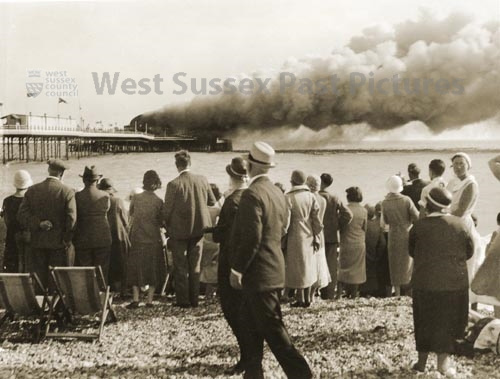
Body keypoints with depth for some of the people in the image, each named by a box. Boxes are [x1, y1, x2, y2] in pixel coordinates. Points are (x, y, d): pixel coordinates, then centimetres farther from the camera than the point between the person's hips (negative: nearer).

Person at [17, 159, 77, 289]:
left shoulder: (32, 190, 3)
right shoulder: (67, 192, -8)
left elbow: (22, 215, -4)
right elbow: (71, 218, -14)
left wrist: (38, 224, -8)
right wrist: (67, 239, -4)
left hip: (37, 243, 3)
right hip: (58, 243, -3)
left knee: (40, 280, 10)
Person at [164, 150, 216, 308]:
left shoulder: (173, 185, -17)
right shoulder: (202, 180, -6)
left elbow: (167, 211, -12)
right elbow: (212, 201, 7)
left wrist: (168, 226, 6)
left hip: (179, 230, -4)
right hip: (198, 229, 4)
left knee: (180, 267, 9)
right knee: (195, 265, 15)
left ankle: (183, 300, 12)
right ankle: (194, 299, 20)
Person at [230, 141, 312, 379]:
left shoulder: (252, 194, -19)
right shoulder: (278, 193, 9)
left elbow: (251, 238, -23)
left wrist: (237, 269, -16)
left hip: (258, 272, -10)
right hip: (272, 269, 10)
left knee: (273, 329, -4)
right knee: (252, 323, 19)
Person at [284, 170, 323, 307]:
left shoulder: (288, 198, -13)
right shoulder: (311, 197, -1)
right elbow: (317, 220, 0)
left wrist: (282, 240, -3)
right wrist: (316, 238, 8)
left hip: (295, 238, -4)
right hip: (309, 237, 4)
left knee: (297, 268, 5)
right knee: (308, 267, 14)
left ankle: (300, 300, 8)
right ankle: (307, 299, 18)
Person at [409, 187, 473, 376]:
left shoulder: (419, 227, -11)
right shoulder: (459, 224, -6)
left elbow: (412, 251, 3)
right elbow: (469, 252, 4)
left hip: (425, 282, 0)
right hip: (455, 282, 0)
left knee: (424, 322, 13)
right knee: (447, 321, 12)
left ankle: (422, 361, 23)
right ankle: (443, 361, 10)